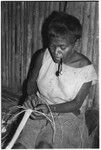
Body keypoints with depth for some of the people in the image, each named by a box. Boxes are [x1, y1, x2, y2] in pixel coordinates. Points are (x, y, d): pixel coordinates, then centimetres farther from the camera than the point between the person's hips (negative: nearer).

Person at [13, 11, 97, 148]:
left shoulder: (86, 69, -13)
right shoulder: (44, 56, -6)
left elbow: (76, 104, -9)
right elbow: (32, 81, 9)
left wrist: (50, 108, -24)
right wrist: (32, 95, -13)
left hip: (68, 113, -2)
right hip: (40, 108, 2)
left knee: (45, 146, -28)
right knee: (21, 145, -20)